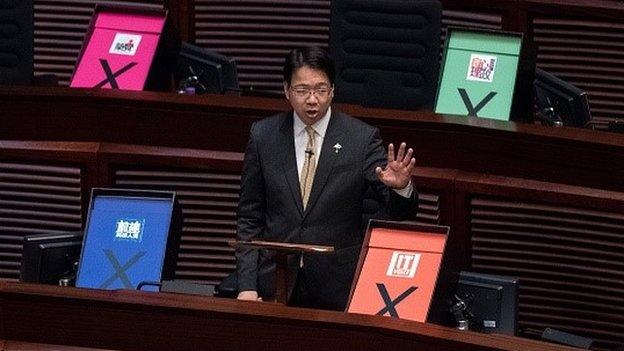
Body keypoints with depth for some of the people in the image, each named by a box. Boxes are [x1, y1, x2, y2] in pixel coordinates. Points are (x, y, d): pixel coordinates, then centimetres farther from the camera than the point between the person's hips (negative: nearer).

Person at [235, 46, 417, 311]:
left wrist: (400, 187, -28)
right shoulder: (263, 136, 4)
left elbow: (400, 212, -4)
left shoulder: (362, 138, -2)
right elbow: (249, 218, 8)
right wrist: (247, 286, -1)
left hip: (338, 288, -1)